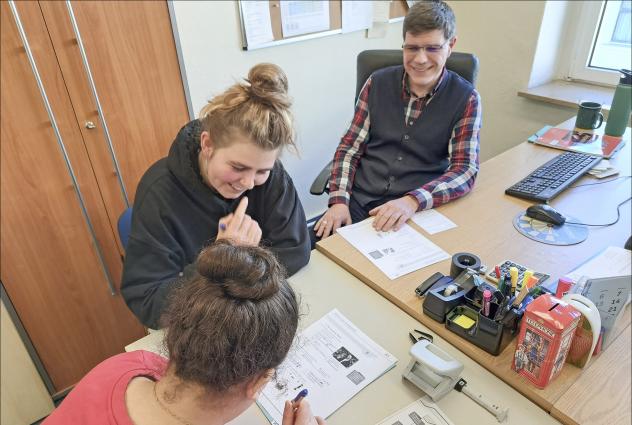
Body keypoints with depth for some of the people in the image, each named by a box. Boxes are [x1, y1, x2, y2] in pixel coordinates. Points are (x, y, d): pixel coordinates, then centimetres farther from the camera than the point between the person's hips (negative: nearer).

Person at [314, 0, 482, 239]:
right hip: (358, 202, 2)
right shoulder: (378, 83, 4)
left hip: (419, 211, -1)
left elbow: (465, 169, -9)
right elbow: (350, 147, 4)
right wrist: (339, 200, -11)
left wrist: (413, 201, -26)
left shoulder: (466, 99, -2)